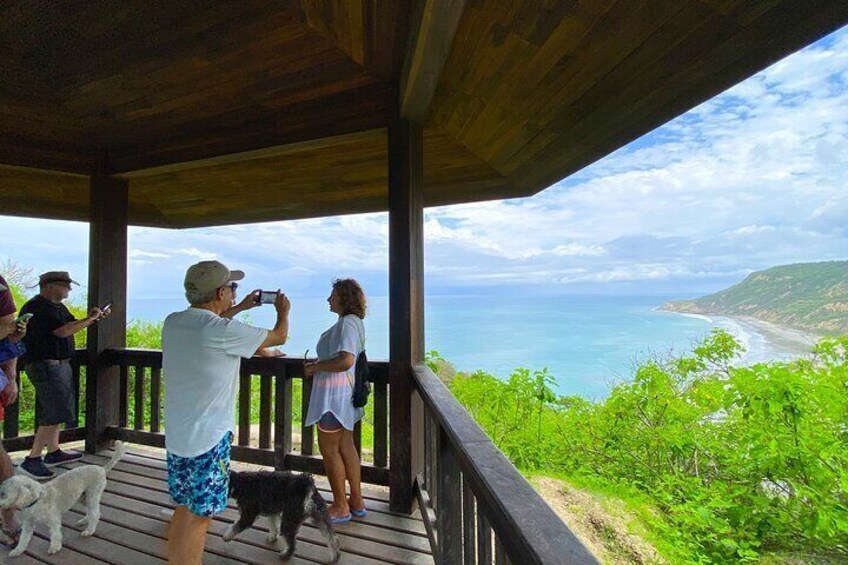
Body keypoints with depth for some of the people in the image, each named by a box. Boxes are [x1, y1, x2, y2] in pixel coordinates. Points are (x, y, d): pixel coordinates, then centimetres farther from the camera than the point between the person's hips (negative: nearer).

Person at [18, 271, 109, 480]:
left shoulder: (57, 306, 12)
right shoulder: (37, 308, -18)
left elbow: (73, 324, 19)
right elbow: (63, 331, -27)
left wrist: (94, 317, 4)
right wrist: (90, 318, -17)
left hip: (58, 365, 11)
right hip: (46, 366, -11)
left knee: (54, 411, 17)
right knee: (55, 414, -9)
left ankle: (53, 453, 28)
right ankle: (32, 460, -1)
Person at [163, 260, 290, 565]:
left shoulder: (172, 322, 0)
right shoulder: (224, 332, -23)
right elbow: (279, 336, -9)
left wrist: (240, 307, 30)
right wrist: (283, 310, 11)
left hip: (177, 435, 8)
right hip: (208, 439, -8)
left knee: (185, 509, 23)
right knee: (198, 516, 7)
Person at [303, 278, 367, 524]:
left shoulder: (347, 323, -19)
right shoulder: (354, 322, 12)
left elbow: (345, 361, -30)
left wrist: (315, 367, -17)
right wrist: (319, 364, 12)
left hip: (335, 394, -10)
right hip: (345, 392, 10)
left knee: (328, 448, 5)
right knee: (346, 446, 17)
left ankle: (340, 507, 20)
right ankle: (356, 501, 30)